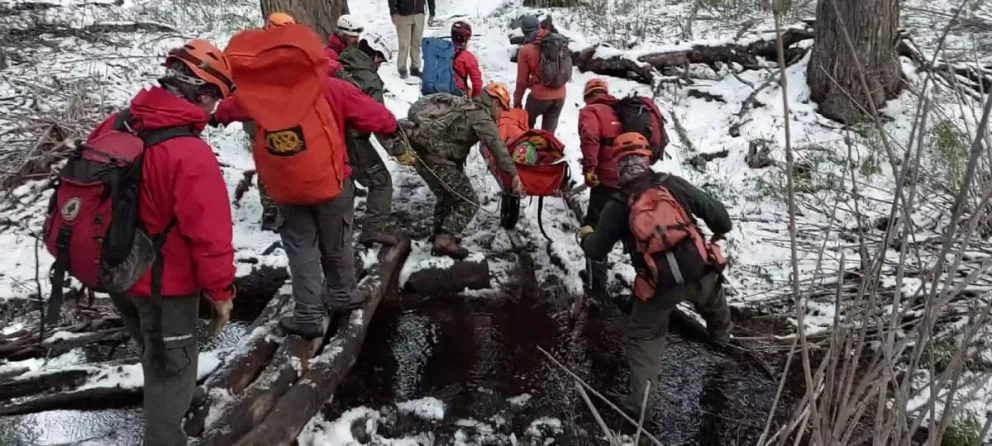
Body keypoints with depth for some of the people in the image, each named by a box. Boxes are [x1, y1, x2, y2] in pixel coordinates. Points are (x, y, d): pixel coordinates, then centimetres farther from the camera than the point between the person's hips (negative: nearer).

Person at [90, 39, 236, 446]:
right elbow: (210, 233, -27)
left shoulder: (115, 126, -5)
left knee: (154, 352, 32)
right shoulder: (191, 154, -30)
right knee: (172, 364, 14)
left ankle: (159, 406, 57)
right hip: (164, 283, -8)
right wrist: (221, 291, -13)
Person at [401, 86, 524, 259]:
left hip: (420, 149, 9)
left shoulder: (467, 106, 19)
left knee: (447, 195, 26)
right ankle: (445, 240, -3)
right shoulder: (481, 115, -7)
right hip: (435, 156, -9)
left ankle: (440, 236, 33)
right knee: (468, 201, 1)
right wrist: (514, 174, -24)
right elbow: (497, 145, -20)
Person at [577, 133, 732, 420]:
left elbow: (597, 252, 7)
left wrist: (585, 236, 30)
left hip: (659, 285, -2)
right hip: (701, 271, 2)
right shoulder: (672, 184, 2)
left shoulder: (617, 206, -1)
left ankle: (639, 399, 13)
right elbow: (714, 210, 6)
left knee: (643, 336, 18)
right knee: (715, 307, 36)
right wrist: (721, 229, 30)